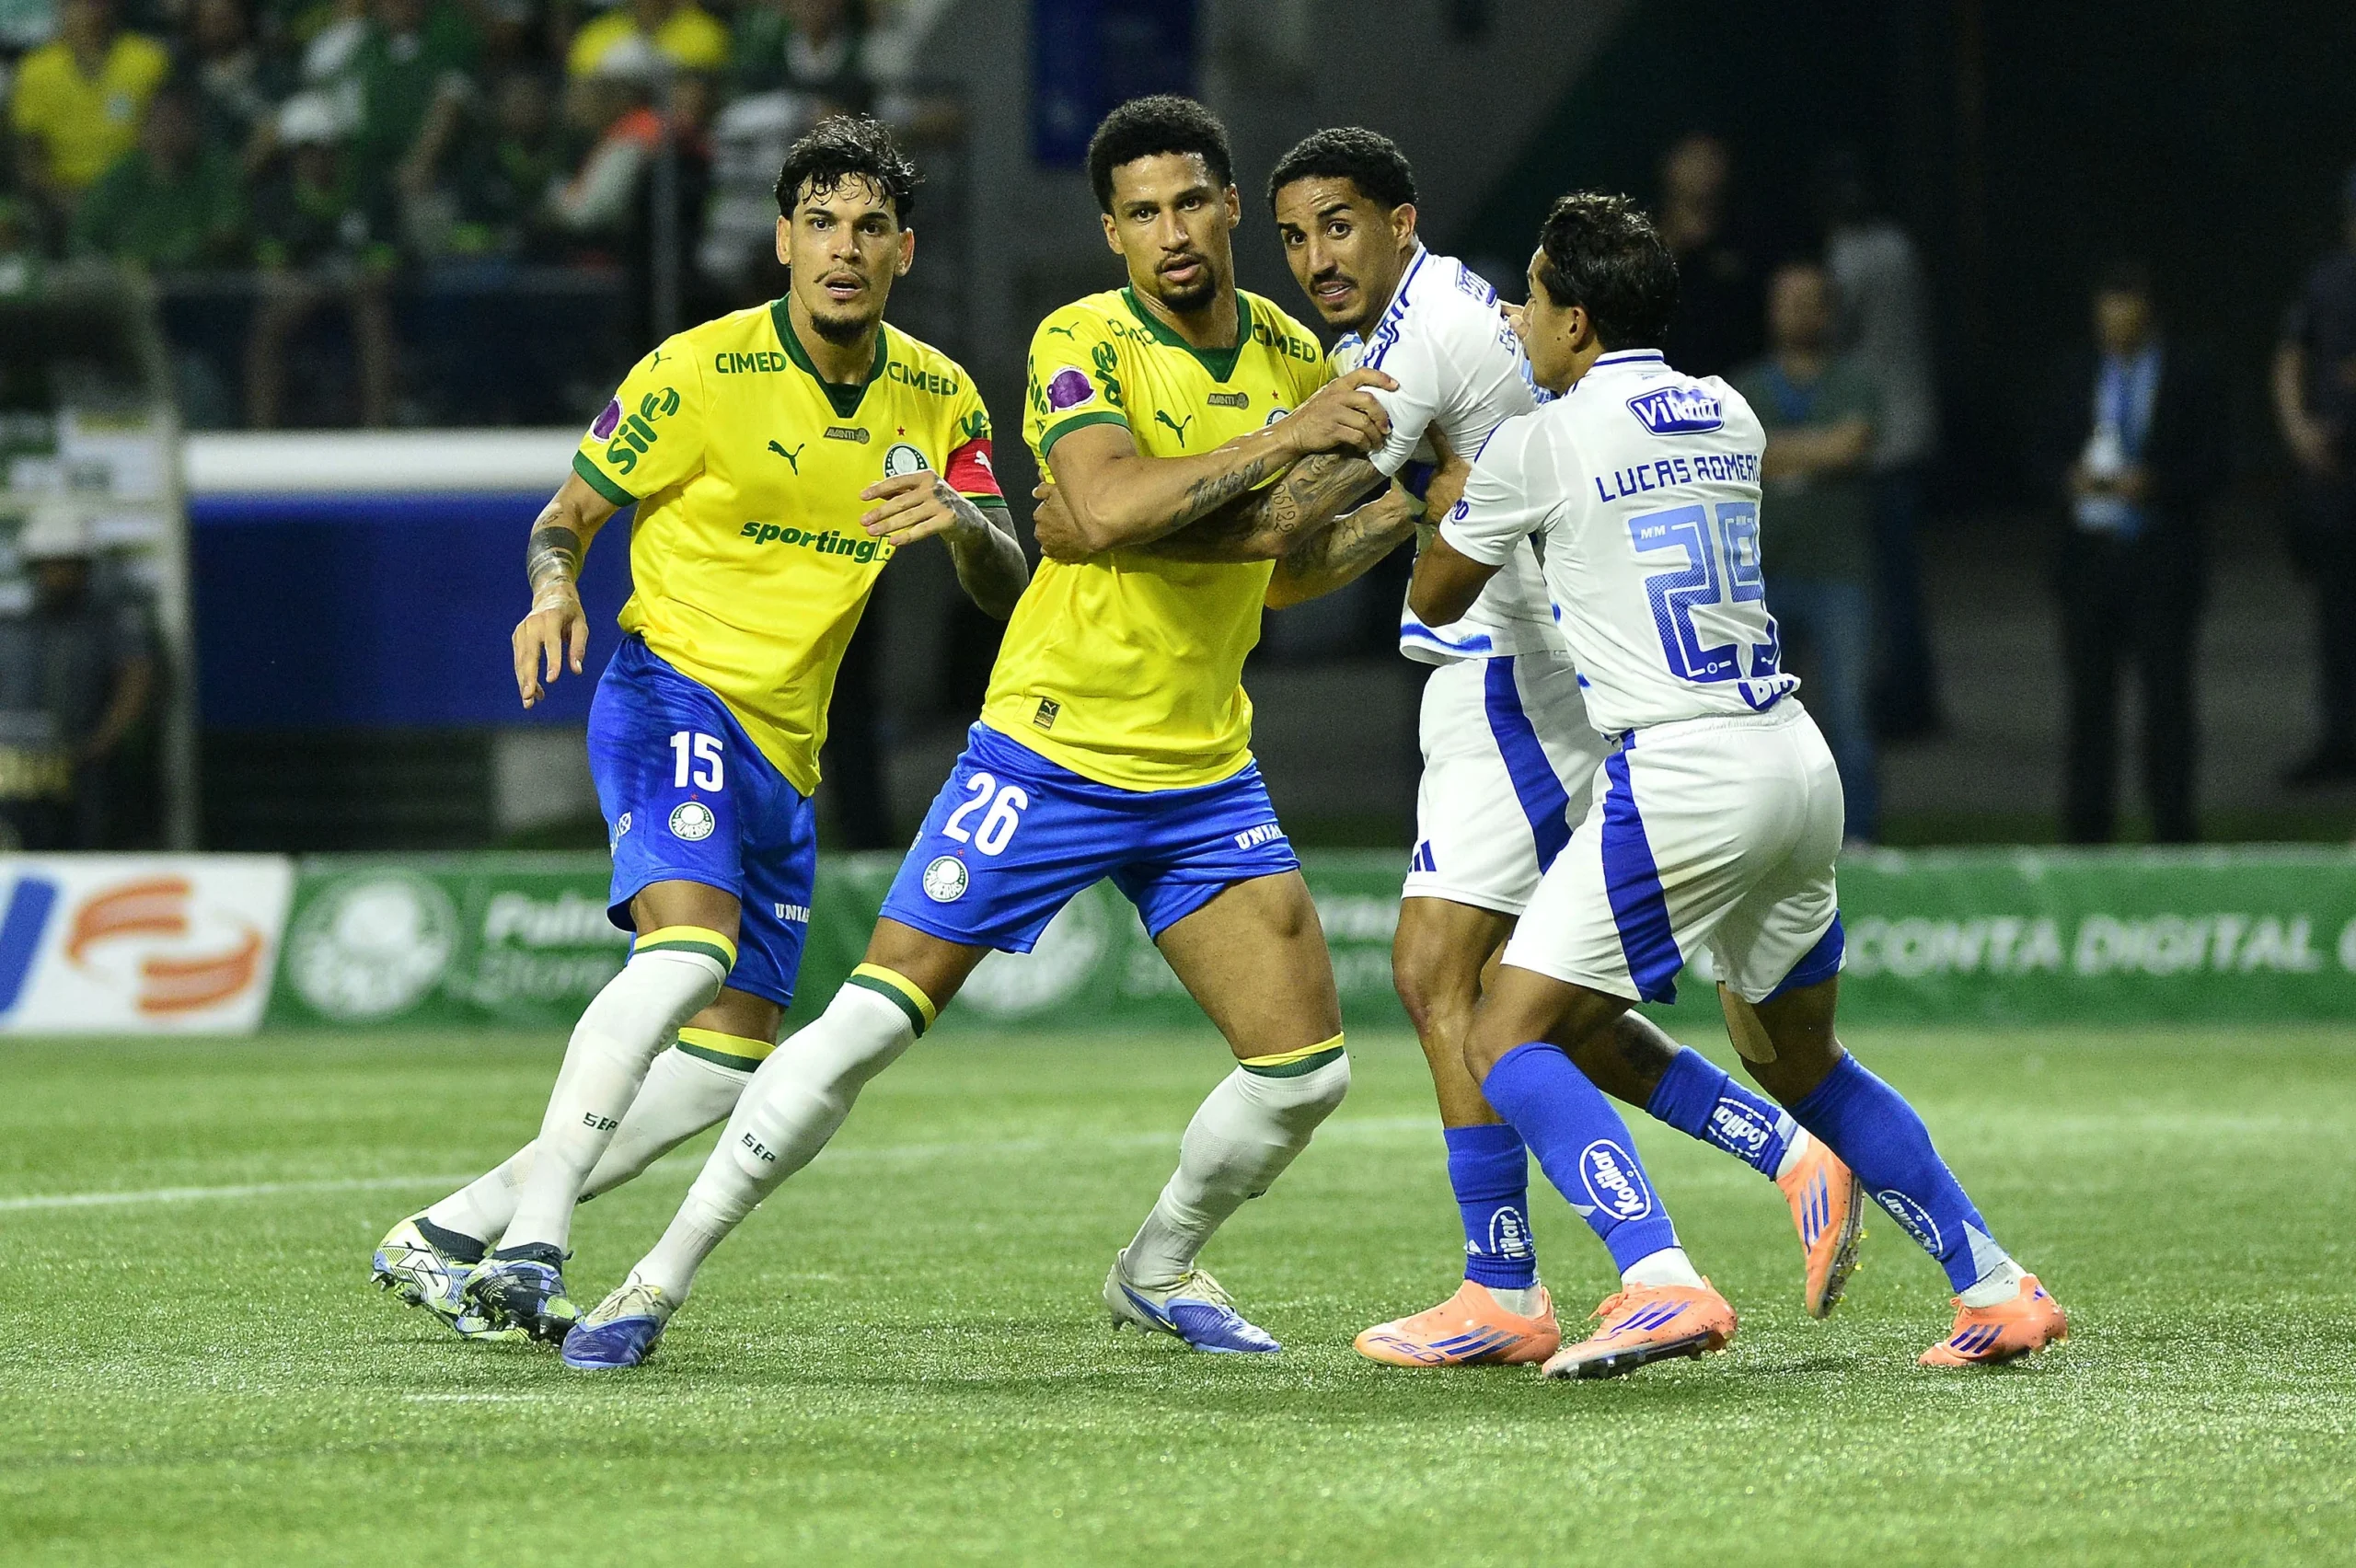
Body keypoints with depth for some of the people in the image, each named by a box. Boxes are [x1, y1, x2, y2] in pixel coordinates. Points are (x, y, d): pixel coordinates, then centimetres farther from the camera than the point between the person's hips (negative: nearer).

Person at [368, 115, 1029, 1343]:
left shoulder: (937, 398, 7)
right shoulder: (699, 371, -8)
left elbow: (1006, 590, 2)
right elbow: (566, 517, 1)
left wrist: (964, 524, -21)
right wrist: (553, 589, -23)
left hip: (785, 754, 7)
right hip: (676, 689, -7)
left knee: (727, 1061, 5)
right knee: (690, 943, -32)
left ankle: (452, 1235, 12)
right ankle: (531, 1243, -36)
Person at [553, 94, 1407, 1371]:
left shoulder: (1294, 357, 6)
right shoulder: (1082, 343, -13)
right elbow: (1105, 509, -31)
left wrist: (1391, 511, 1)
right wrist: (1277, 443, -29)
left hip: (1206, 777, 5)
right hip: (1050, 752, -5)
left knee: (1306, 1066, -2)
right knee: (870, 1022, -11)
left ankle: (1157, 1270, 25)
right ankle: (660, 1279, 0)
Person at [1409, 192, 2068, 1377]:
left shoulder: (1538, 443, -5)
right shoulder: (1730, 417, 13)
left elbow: (1433, 600, 11)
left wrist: (1452, 491, 29)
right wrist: (1553, 370, 42)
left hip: (1678, 774, -7)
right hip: (1797, 762, 7)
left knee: (1508, 1042, -4)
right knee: (1799, 1064, 24)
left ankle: (1660, 1282, -22)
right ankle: (1996, 1289, 21)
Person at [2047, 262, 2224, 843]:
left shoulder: (2188, 374, 1)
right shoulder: (2078, 375, 11)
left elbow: (2210, 467, -2)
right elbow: (2052, 458, 13)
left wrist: (2154, 484, -18)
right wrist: (2071, 478, -9)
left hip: (2161, 557, -3)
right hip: (2089, 551, 3)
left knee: (2167, 696, -2)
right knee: (2089, 693, 4)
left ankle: (2172, 831, 2)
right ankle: (2086, 827, 9)